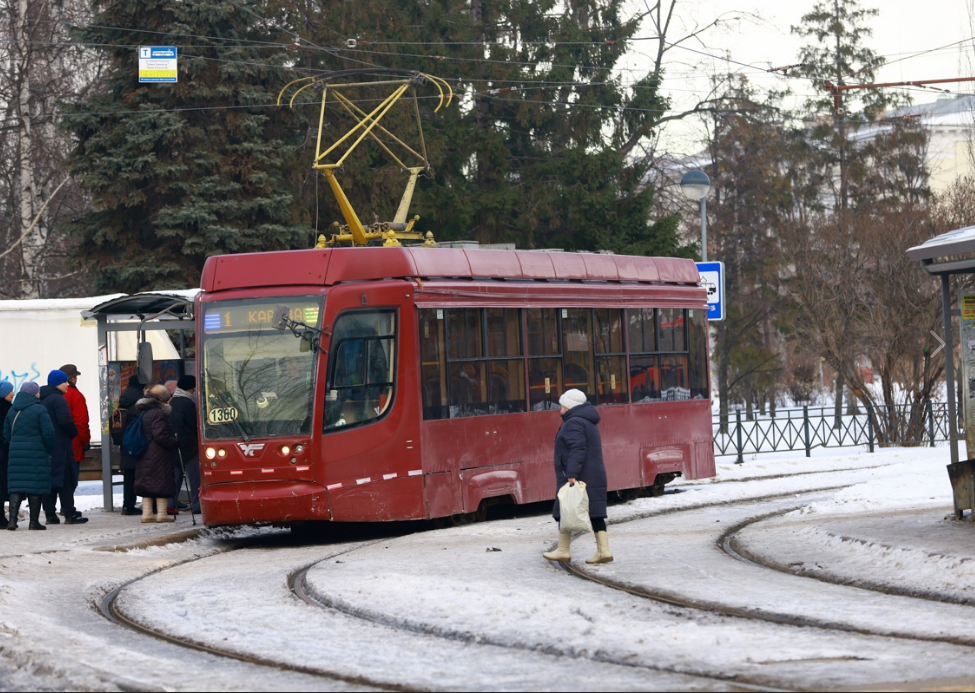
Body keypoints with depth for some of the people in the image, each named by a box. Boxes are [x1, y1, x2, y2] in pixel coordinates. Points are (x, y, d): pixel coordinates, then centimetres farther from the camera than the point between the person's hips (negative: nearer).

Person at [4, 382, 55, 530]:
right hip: (36, 454, -5)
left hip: (16, 453, 5)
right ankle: (34, 521, 2)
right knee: (35, 488, 1)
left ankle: (12, 519, -7)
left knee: (16, 487, 4)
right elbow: (48, 433, -11)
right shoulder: (40, 410, -7)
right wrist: (50, 450, 1)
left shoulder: (12, 410, 10)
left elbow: (6, 434, 13)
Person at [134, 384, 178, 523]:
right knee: (162, 484, -2)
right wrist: (174, 443, -11)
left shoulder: (144, 413, 13)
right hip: (159, 455, -8)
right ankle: (162, 513, 0)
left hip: (145, 455, 9)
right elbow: (160, 435, -22)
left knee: (147, 484, 9)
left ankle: (147, 512, 9)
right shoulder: (158, 414, -15)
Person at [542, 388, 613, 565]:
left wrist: (572, 474, -30)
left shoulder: (573, 423, -12)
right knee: (595, 514, 4)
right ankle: (603, 550, -2)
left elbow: (577, 450, -24)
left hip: (575, 478, -9)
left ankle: (563, 551, 4)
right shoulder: (588, 422, 21)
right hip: (595, 476, 10)